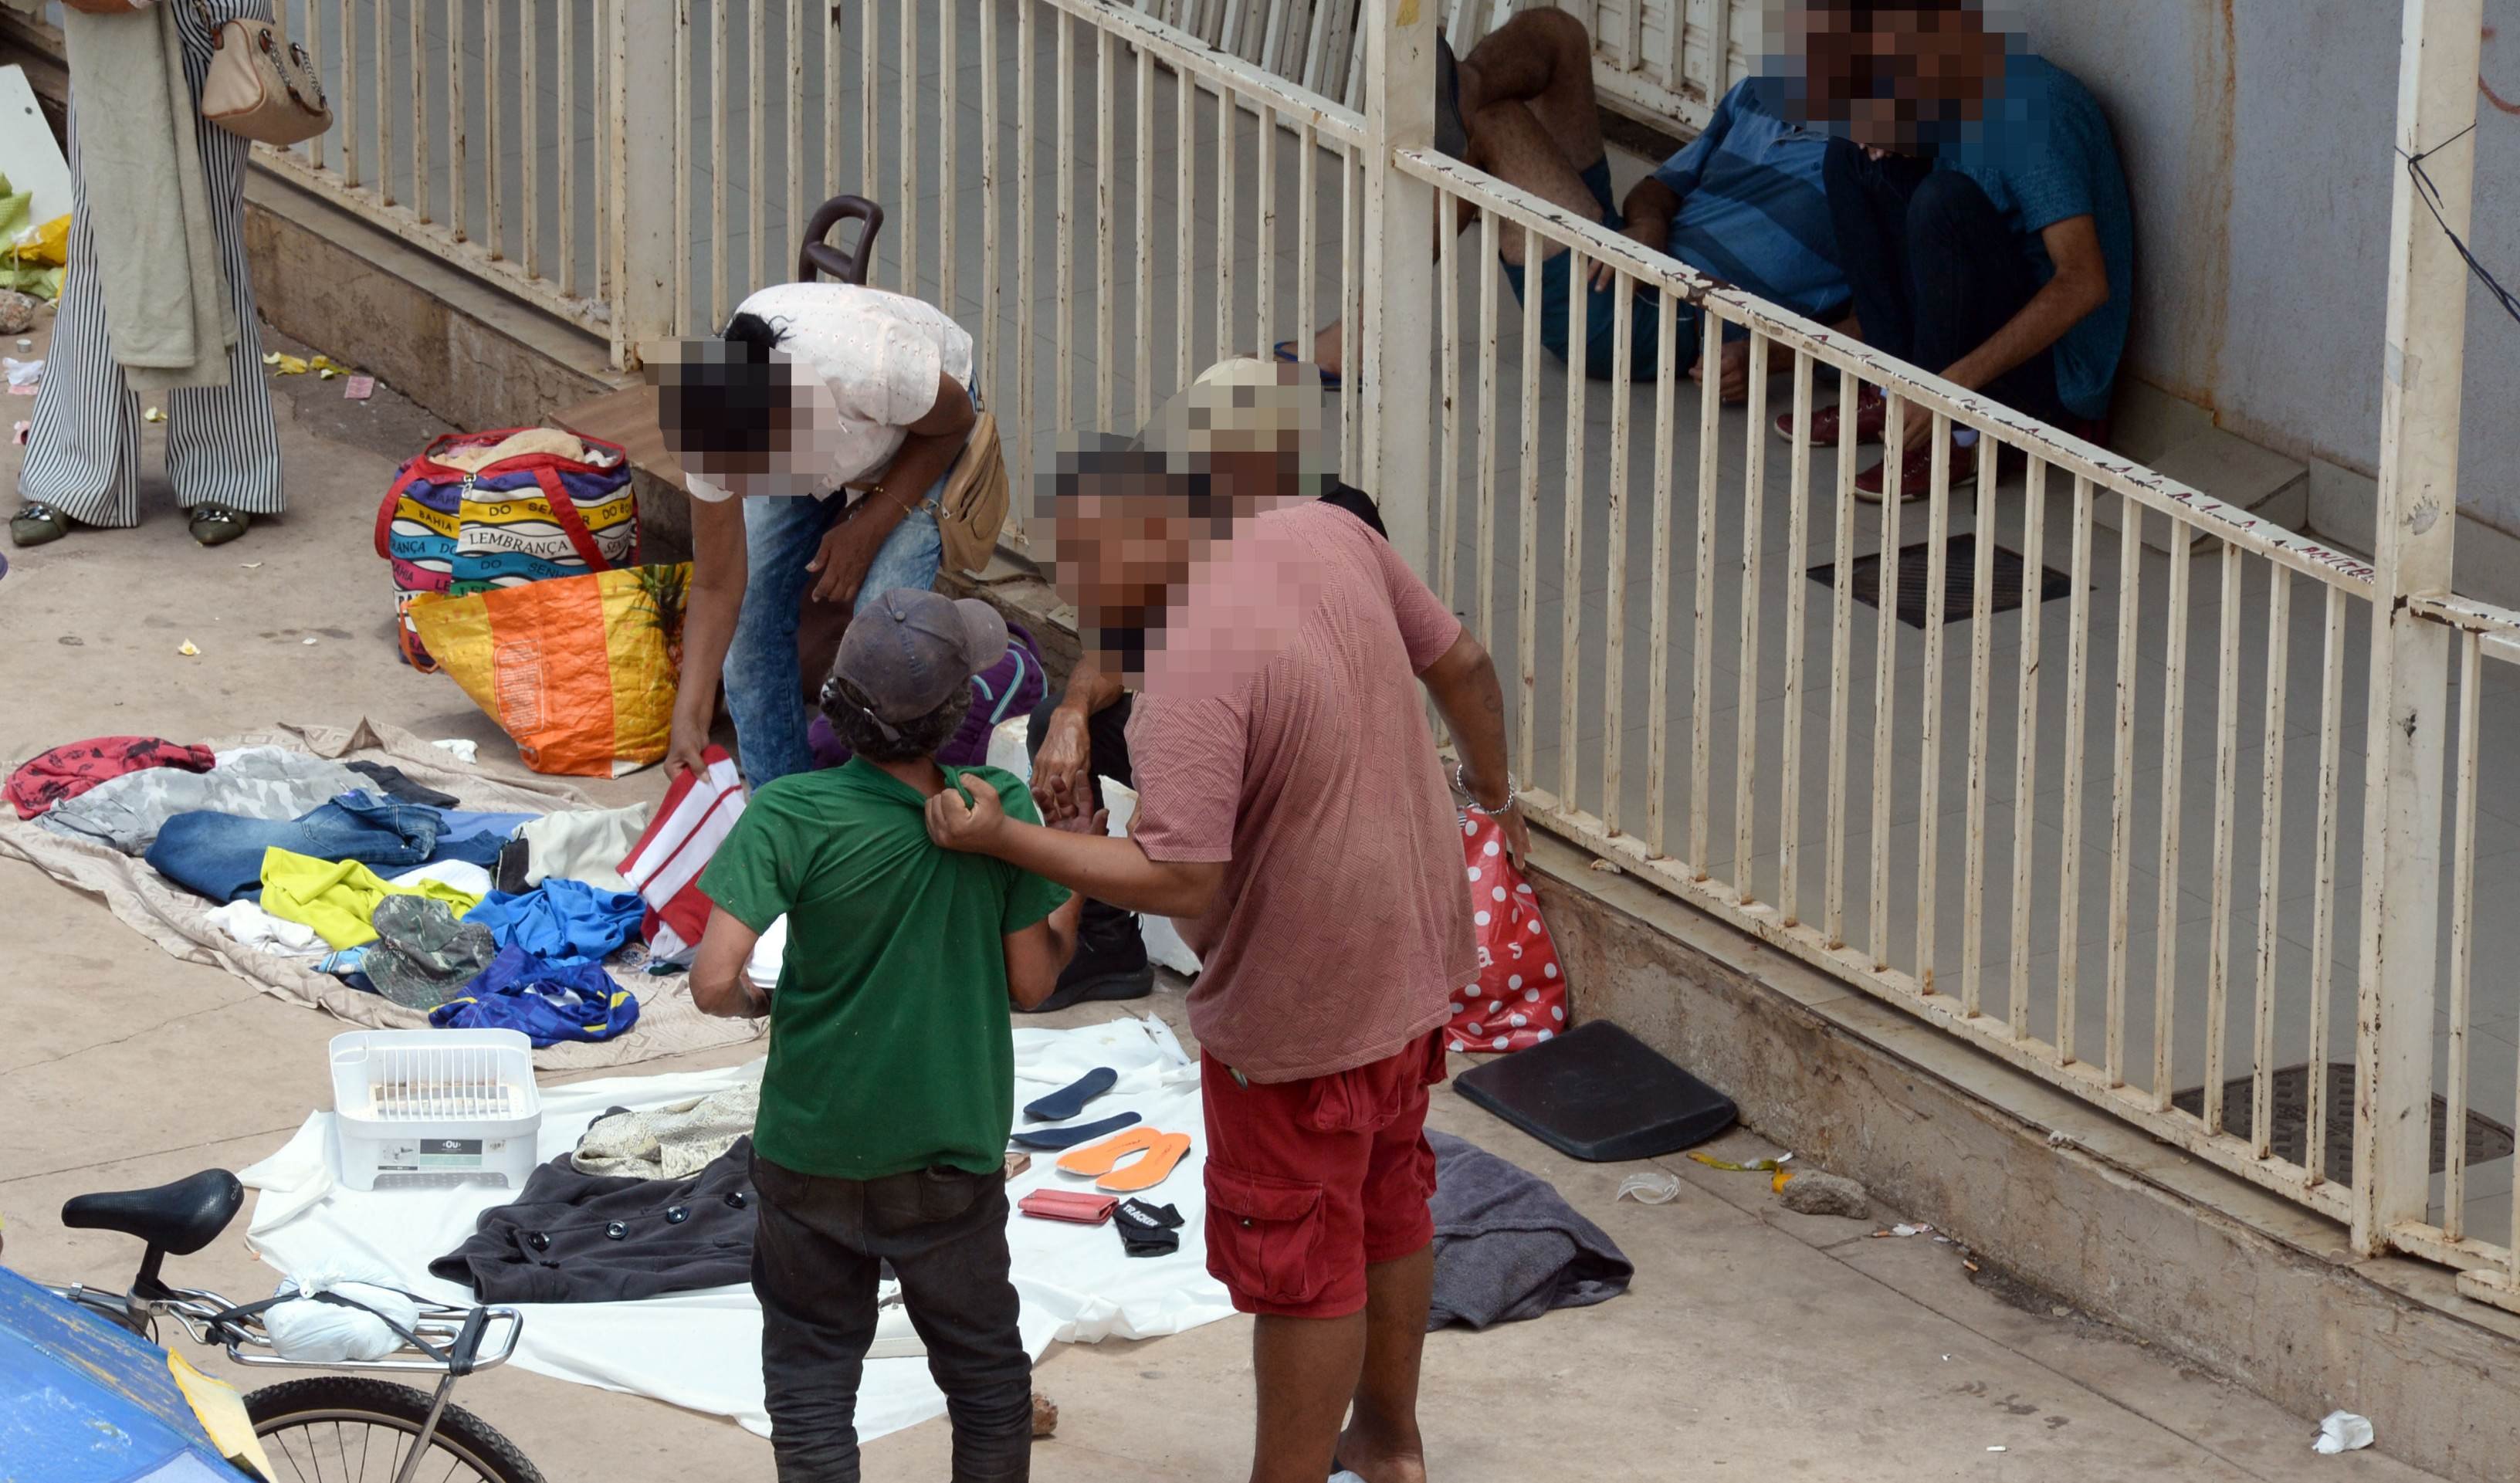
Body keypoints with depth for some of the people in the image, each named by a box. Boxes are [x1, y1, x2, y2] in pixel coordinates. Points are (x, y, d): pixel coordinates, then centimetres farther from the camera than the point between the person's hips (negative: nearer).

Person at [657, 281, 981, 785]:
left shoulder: (873, 371, -46)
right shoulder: (712, 428, -32)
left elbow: (955, 424, -20)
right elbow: (717, 588, -22)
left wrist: (869, 527, -23)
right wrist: (689, 717, -31)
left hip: (922, 435, -3)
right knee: (752, 613, -10)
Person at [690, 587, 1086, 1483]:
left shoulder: (791, 816, -21)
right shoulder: (1002, 811, -15)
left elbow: (714, 982, -25)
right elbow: (1031, 982, -6)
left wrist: (755, 1002, -3)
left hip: (814, 1149, -1)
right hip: (953, 1154, 1)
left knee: (811, 1368, 15)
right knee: (984, 1363, 20)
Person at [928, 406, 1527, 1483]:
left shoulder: (1193, 668, -30)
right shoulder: (1327, 536, -7)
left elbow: (1178, 877, -32)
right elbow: (1462, 665, 5)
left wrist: (1006, 838, -28)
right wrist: (1493, 789, 23)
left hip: (1302, 1007, -9)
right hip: (1413, 948, 9)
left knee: (1298, 1259, 6)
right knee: (1387, 1202, 25)